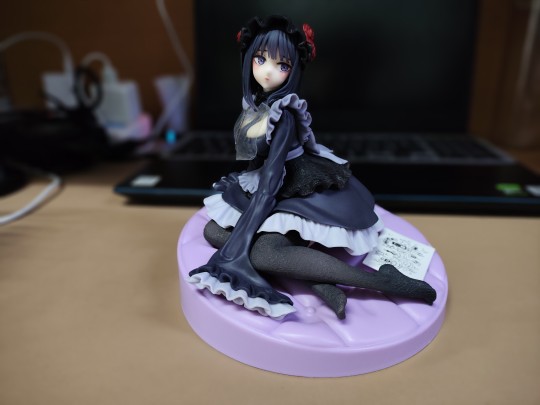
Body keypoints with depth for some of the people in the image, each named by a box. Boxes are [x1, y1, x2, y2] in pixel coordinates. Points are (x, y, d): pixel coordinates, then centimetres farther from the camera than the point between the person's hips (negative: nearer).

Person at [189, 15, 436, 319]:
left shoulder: (284, 115, -21)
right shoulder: (254, 102, 2)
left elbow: (271, 181, -26)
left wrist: (235, 249, -27)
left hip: (295, 193, -9)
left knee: (260, 253, -33)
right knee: (213, 229, -6)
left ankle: (381, 279, -24)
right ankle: (315, 280, -20)